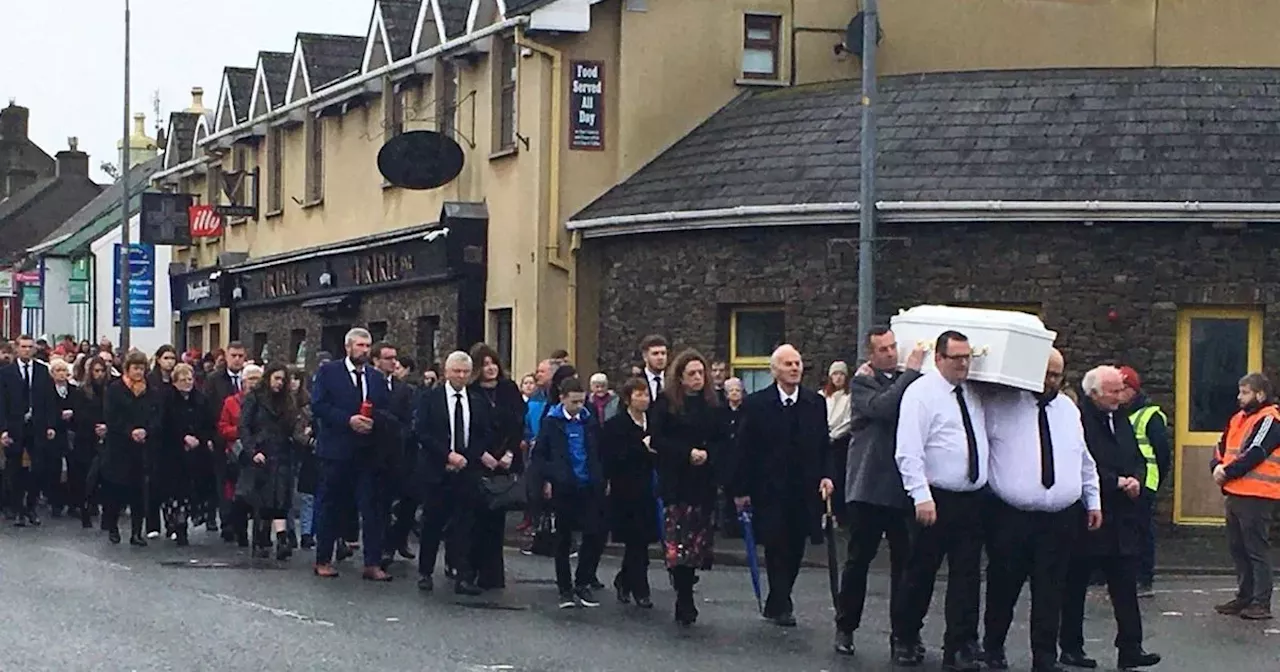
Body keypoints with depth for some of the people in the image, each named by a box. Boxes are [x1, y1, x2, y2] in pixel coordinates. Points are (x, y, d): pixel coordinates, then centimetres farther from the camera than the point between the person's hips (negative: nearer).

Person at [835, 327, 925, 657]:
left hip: (903, 486, 3)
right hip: (869, 486, -3)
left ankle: (902, 632, 10)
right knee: (858, 559, 6)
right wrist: (911, 371, -19)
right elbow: (882, 407, -21)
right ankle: (845, 627, 18)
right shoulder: (862, 383, -2)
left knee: (904, 561, 3)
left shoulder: (908, 380, 11)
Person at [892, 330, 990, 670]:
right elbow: (908, 451, -16)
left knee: (967, 576, 4)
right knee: (921, 574, 5)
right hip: (937, 500, -6)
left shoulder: (973, 394, 12)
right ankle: (906, 641, 21)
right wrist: (921, 496, -22)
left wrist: (986, 489, 11)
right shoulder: (921, 393, -9)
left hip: (973, 499, 6)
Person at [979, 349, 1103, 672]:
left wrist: (1093, 501, 18)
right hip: (1011, 516, -3)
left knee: (1050, 592, 3)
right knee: (1003, 587, 5)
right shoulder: (1001, 405, -1)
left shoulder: (1069, 410, 15)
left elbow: (1085, 462, 22)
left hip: (1061, 518, 3)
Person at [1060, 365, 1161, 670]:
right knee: (1075, 587, 6)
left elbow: (1138, 460, 17)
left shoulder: (1121, 420, 14)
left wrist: (1135, 480, -4)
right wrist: (1118, 482, -17)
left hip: (1121, 518, 7)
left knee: (1125, 585, 2)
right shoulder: (1078, 420, -14)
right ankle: (1071, 647, 15)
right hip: (1087, 519, -7)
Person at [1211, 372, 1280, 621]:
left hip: (1256, 497, -9)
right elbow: (1222, 447, 15)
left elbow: (1254, 454, -19)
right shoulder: (1239, 419, 17)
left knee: (1257, 550, -6)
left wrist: (1227, 472, -14)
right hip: (1235, 494, 9)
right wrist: (1218, 467, -5)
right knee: (1237, 548, 14)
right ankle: (1244, 597, 23)